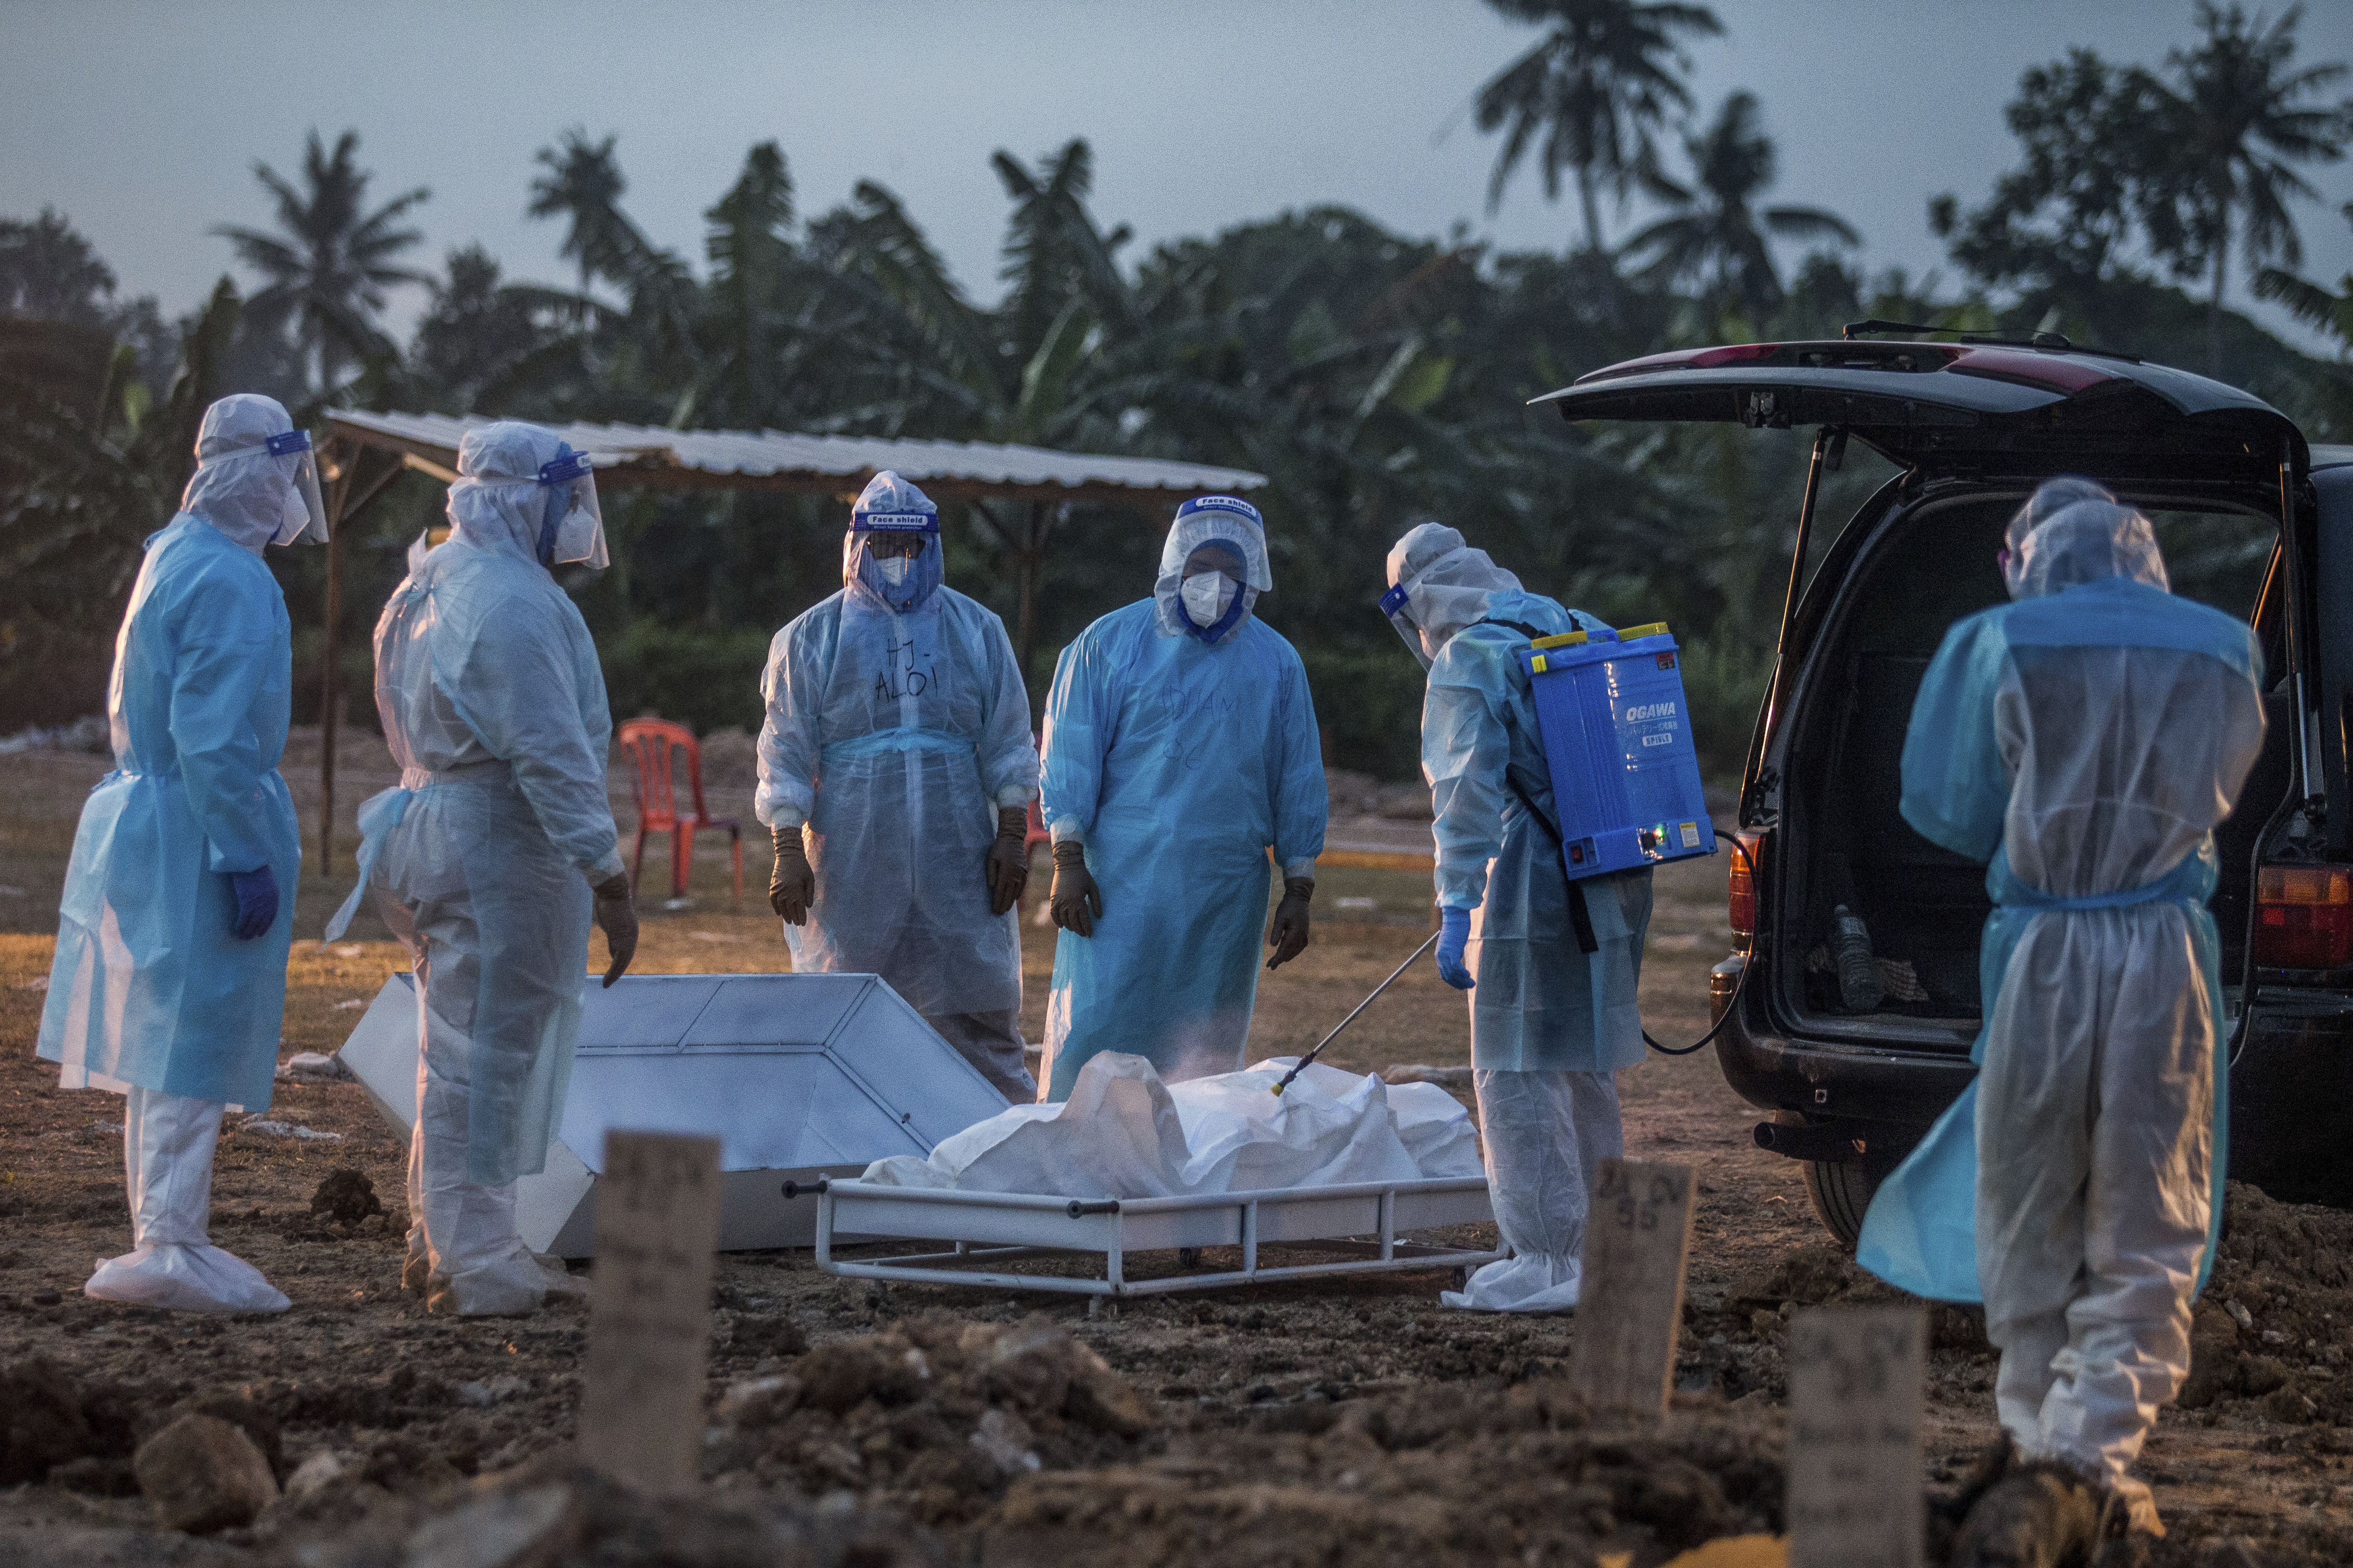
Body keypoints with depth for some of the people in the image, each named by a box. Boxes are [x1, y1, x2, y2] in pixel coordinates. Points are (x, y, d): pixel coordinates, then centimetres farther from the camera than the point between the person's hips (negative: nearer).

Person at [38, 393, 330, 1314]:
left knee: (164, 1040, 14)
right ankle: (168, 1246, -9)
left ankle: (164, 1238, 20)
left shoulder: (173, 556, 14)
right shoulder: (229, 581, -18)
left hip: (150, 816, 10)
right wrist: (247, 857, -22)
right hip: (200, 829, -10)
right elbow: (215, 737, -23)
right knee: (194, 1041, -8)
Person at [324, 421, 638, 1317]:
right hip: (498, 844, -10)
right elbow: (554, 757, -23)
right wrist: (608, 879, -22)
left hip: (437, 822, 10)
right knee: (482, 1050, -5)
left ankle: (445, 1242, 26)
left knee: (464, 1046, 18)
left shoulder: (431, 583, 13)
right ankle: (473, 1263, -1)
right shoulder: (512, 605, -19)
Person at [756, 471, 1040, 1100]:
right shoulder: (812, 639, 5)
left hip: (956, 854, 1)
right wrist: (788, 854, -6)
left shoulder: (976, 631, 10)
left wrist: (1012, 836, 2)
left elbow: (1007, 743, 10)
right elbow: (786, 756, 2)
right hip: (851, 856, -1)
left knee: (979, 1012, 0)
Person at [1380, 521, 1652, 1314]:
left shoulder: (1466, 665, -9)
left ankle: (1549, 1262, -6)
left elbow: (1468, 790, -19)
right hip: (1614, 891, 8)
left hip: (1532, 895, -8)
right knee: (1586, 1071, 17)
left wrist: (1457, 906, -22)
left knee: (1518, 1076, -4)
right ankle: (1597, 1245, 24)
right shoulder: (1584, 634, 15)